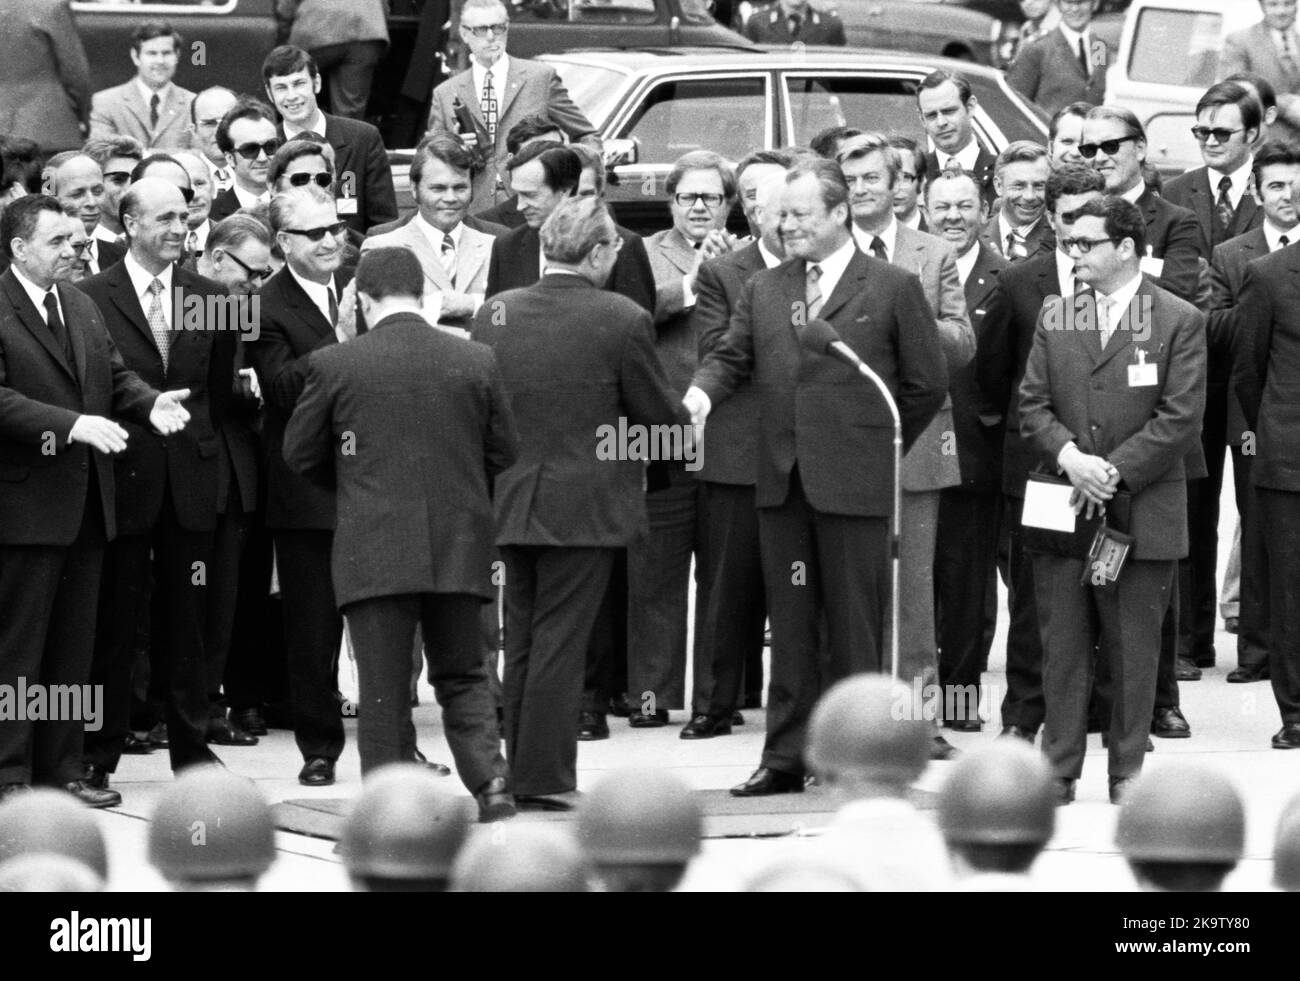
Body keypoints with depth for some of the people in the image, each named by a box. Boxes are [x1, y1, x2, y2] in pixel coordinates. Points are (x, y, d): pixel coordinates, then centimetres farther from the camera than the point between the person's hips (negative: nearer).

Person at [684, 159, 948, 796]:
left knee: (854, 621, -1)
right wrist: (701, 391, -13)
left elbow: (927, 384, 3)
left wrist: (879, 445, 5)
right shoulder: (763, 290, 14)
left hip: (854, 482, -4)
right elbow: (731, 356, 8)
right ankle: (786, 758, 12)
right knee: (790, 624, 8)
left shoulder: (892, 289, 0)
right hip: (781, 480, 4)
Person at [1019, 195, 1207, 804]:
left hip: (1143, 513, -3)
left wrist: (1114, 472, -14)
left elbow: (1180, 418, -8)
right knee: (1062, 645, 4)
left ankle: (1128, 772, 11)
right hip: (1061, 508, 3)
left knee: (1133, 651, 2)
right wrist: (1069, 457, -12)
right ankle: (1059, 769, 10)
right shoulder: (1054, 318, 10)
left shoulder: (1179, 322, -2)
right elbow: (1032, 406, 7)